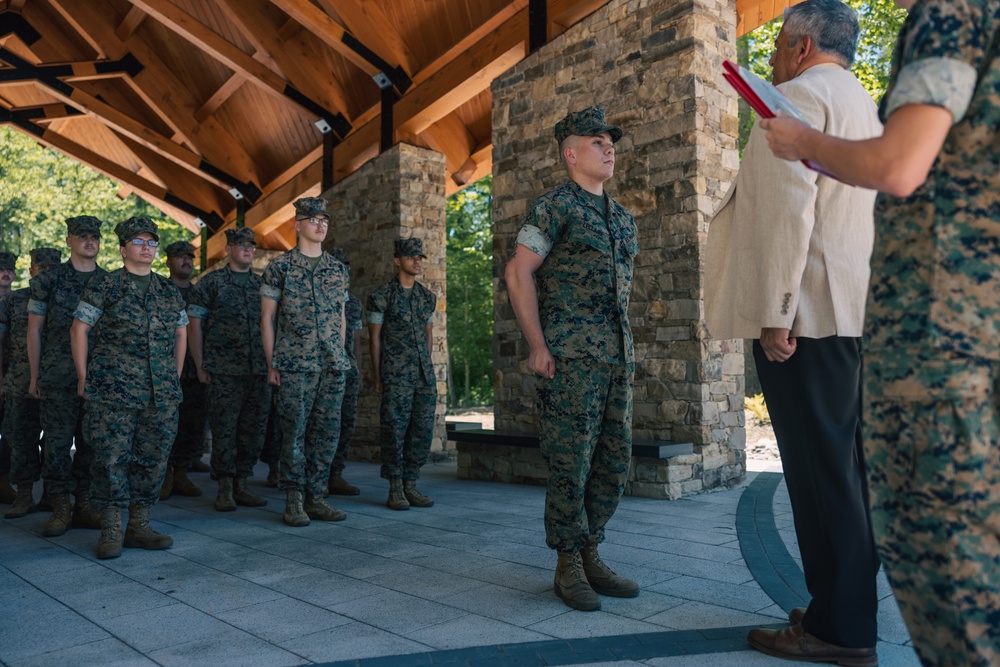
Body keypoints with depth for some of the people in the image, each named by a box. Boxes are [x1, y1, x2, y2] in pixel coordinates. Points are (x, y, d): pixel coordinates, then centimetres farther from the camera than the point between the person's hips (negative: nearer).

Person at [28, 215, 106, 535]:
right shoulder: (48, 281, 3)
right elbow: (34, 329, 4)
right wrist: (35, 376, 1)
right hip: (58, 376, -2)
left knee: (92, 442, 6)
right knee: (57, 442, -1)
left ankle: (84, 505, 16)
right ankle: (60, 509, 9)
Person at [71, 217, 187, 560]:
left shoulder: (170, 292, 14)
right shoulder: (103, 287, 1)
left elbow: (180, 333, 21)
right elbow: (79, 329, 1)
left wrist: (176, 376, 14)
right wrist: (84, 376, -3)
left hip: (162, 393, 4)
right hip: (113, 390, -4)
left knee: (153, 458, 6)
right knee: (111, 457, -4)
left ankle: (139, 526, 16)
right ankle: (111, 531, 6)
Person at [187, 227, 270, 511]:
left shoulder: (262, 285, 14)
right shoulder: (210, 283, 4)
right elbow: (195, 325, 2)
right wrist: (201, 367, -3)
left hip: (260, 372, 4)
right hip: (225, 373, -4)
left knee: (254, 431, 5)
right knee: (224, 431, -1)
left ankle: (241, 485, 17)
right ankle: (225, 488, 10)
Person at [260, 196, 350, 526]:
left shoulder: (338, 269, 13)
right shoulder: (280, 266, 1)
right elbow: (267, 317, 1)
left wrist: (341, 357, 13)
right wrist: (271, 363, -4)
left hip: (333, 365, 4)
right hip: (295, 364, -4)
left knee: (327, 434, 6)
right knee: (294, 433, -2)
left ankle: (315, 498, 16)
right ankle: (293, 501, 9)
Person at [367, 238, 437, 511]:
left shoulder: (428, 297, 14)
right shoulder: (381, 296, -1)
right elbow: (374, 337, 0)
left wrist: (426, 368, 15)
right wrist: (376, 376, -3)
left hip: (425, 375, 5)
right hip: (395, 376, -5)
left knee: (423, 431, 5)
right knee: (394, 431, -3)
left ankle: (411, 485, 16)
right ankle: (395, 490, 7)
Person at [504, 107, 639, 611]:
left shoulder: (623, 217, 19)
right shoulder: (554, 207, -3)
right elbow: (518, 273, -9)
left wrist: (624, 342, 16)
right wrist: (537, 346, -14)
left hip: (617, 356, 7)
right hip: (570, 357, -7)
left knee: (615, 463, 9)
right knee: (570, 463, -4)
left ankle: (590, 555, 22)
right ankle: (569, 567, 10)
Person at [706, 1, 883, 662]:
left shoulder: (799, 96, -3)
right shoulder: (865, 106, 27)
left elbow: (788, 210, -16)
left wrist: (775, 313, -18)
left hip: (807, 311, -10)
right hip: (857, 312, 10)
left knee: (819, 465, -7)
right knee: (845, 464, 11)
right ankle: (851, 609, 20)